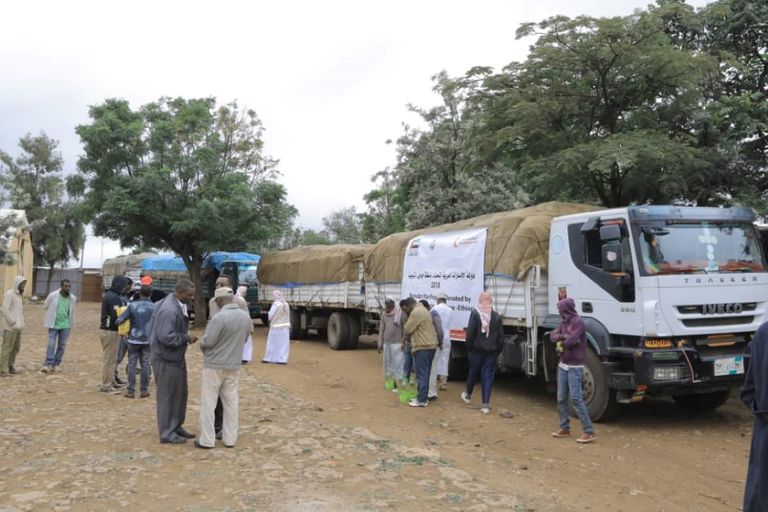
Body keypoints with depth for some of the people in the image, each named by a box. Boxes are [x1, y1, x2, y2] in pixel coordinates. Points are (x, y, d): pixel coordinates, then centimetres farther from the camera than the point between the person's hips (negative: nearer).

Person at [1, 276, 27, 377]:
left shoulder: (19, 295, 14)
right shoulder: (9, 294, -13)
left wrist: (21, 323, 10)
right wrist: (14, 323, -21)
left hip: (17, 327, 9)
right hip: (10, 327, -9)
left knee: (16, 347, 13)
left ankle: (10, 365, 25)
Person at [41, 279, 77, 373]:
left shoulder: (73, 298, -3)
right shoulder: (53, 296, -10)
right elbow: (45, 307, 6)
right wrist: (52, 314, 8)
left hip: (65, 325, 2)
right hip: (53, 324, -2)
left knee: (62, 345, 6)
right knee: (51, 344, -7)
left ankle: (55, 364, 17)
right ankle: (47, 364, -5)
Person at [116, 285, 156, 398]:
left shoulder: (132, 305, -7)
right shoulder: (153, 307, -5)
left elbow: (120, 320, -9)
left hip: (133, 339, -1)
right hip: (147, 339, 1)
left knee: (132, 364, 6)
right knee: (145, 364, 8)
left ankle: (130, 390, 6)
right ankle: (144, 390, 11)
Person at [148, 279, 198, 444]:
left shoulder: (179, 306, 6)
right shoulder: (169, 310, -25)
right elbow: (166, 337, -29)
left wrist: (186, 336, 5)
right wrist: (186, 338, -19)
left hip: (176, 357, 10)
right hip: (166, 360, -10)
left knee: (180, 393, 18)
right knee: (167, 396, 1)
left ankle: (176, 426, 31)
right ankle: (167, 433, 12)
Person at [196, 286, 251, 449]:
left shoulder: (220, 317, -21)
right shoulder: (246, 317, 0)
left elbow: (207, 341, -17)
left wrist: (202, 345, 5)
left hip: (214, 365, -6)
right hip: (234, 365, 6)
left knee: (208, 402, 4)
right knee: (231, 402, 12)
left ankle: (207, 440, 9)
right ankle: (230, 438, 16)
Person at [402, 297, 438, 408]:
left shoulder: (416, 312, -13)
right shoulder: (423, 310, 20)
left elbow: (407, 329, -11)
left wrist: (407, 324, 8)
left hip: (423, 347, -10)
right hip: (430, 345, 10)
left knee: (421, 374, -7)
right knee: (425, 373, 14)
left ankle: (422, 400, -5)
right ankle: (423, 397, 19)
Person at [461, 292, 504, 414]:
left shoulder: (475, 313, -8)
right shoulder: (497, 317, 1)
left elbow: (470, 332, -11)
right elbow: (501, 337, 2)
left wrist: (468, 347, 0)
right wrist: (498, 350, 11)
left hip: (477, 349, -1)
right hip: (492, 351, 1)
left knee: (473, 372, 16)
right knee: (488, 375, 3)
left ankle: (468, 395, 37)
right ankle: (485, 404, 0)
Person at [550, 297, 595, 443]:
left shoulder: (578, 322, -15)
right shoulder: (564, 322, 10)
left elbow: (571, 341, -24)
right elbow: (553, 336, 3)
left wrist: (561, 343, -4)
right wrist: (563, 336, -17)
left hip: (575, 367, -8)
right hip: (563, 366, 8)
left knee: (576, 399, -11)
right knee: (561, 398, 10)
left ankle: (589, 432, -6)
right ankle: (565, 428, 22)